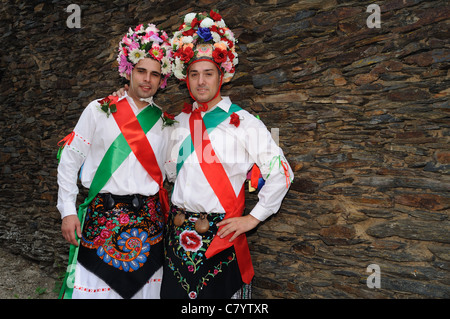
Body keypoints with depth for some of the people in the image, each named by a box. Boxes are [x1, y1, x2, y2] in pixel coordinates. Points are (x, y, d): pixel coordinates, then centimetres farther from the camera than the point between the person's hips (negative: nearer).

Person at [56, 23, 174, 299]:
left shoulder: (166, 122, 8)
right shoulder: (99, 110, 1)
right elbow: (70, 159, 2)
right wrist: (68, 211, -2)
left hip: (149, 221, 2)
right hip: (103, 214, -2)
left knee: (144, 285, 8)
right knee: (95, 285, 2)